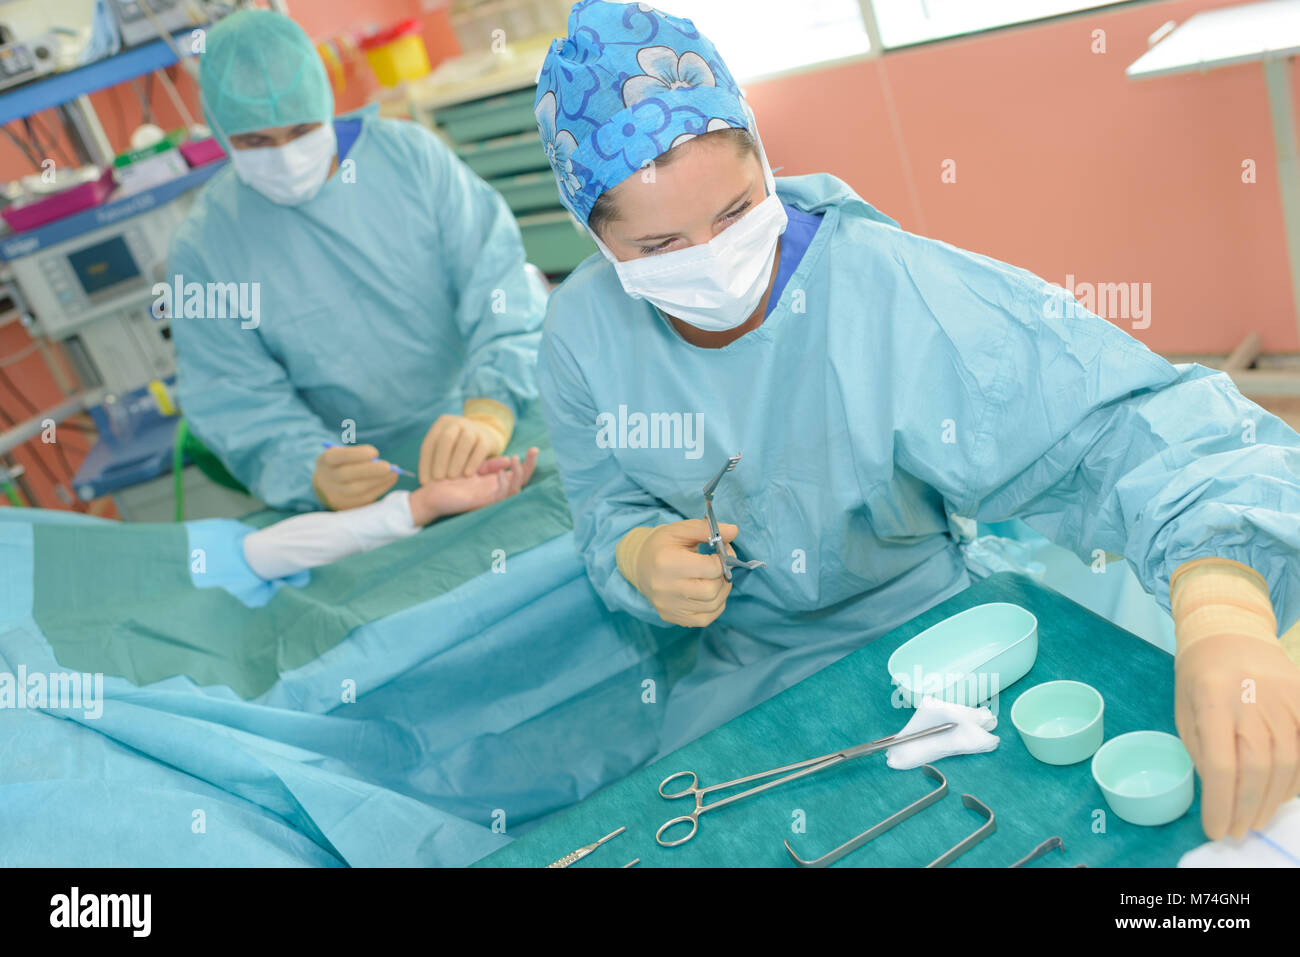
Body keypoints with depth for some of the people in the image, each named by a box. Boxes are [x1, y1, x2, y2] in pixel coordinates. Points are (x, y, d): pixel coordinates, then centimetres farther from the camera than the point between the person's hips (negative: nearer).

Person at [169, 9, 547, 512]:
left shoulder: (410, 154, -4)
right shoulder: (201, 249, -4)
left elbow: (497, 279, -12)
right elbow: (239, 402, -8)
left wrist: (488, 414, -30)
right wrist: (316, 477, -31)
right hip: (360, 470, 1)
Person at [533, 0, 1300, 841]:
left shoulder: (905, 296, -27)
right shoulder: (584, 330, -12)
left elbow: (1148, 424, -29)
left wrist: (1224, 612, -48)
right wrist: (636, 557, -21)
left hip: (928, 634, -1)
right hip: (738, 664, 2)